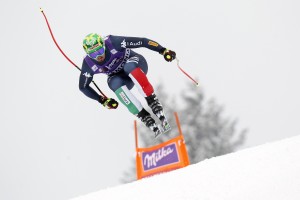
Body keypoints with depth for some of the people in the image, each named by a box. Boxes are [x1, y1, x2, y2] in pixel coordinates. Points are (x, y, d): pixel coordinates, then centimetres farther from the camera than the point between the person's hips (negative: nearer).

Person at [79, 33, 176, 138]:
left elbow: (142, 41, -26)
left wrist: (163, 51, -33)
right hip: (118, 77, 2)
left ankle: (153, 102, -38)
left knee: (129, 67, -37)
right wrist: (102, 100, -9)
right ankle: (145, 118, -34)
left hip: (136, 63, -2)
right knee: (116, 84, -33)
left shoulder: (113, 42, -29)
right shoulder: (88, 64, -20)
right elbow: (83, 87, -5)